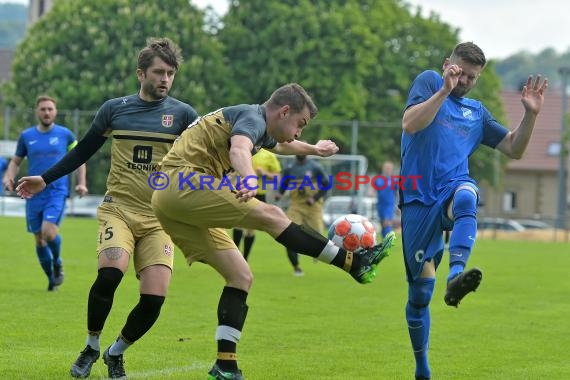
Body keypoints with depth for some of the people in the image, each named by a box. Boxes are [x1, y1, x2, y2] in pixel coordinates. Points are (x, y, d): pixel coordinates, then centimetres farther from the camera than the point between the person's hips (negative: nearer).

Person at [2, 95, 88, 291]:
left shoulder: (65, 134, 2)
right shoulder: (26, 136, 6)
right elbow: (16, 161, 15)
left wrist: (81, 183, 1)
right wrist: (9, 177, -4)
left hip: (57, 192, -3)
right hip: (34, 194, 3)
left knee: (48, 231, -23)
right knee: (39, 239, 6)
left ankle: (57, 262, 6)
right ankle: (51, 279, 23)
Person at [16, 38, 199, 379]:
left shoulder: (182, 114, 2)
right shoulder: (114, 109, 5)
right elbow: (84, 151, 16)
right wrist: (45, 179, 16)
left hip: (160, 218, 0)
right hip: (118, 209, 0)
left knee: (154, 299, -13)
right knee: (110, 272, -28)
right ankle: (91, 348, -3)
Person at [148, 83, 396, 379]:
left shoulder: (260, 130, 24)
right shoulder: (252, 117, -6)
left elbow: (281, 145, 50)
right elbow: (238, 150, -30)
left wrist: (313, 149, 65)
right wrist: (250, 179, -49)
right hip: (183, 184, -10)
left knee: (240, 276, 4)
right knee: (271, 216, -17)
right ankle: (354, 263, -15)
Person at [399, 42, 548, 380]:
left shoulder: (477, 113, 19)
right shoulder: (429, 82, 7)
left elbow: (514, 149, 16)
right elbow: (410, 124, -10)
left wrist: (531, 114, 2)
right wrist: (444, 90, -18)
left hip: (453, 189, 2)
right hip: (419, 200, -2)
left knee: (466, 196, -39)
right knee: (420, 287, 2)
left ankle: (456, 277, -61)